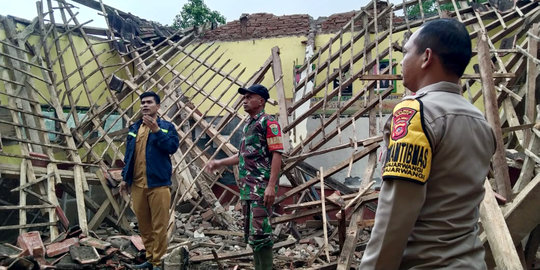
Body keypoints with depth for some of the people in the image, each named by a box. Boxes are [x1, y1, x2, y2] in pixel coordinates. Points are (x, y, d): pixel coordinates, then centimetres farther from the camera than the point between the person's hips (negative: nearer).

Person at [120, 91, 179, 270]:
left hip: (158, 184, -5)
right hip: (137, 185, 5)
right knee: (143, 225, 13)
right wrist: (125, 178, 14)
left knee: (159, 225, -1)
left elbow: (172, 147, -15)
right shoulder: (134, 128, 14)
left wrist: (156, 131, -21)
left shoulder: (167, 126, 0)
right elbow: (128, 154, 17)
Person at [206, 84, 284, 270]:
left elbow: (277, 155, -15)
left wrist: (271, 186, -23)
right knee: (250, 233, 13)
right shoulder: (248, 124, 19)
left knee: (260, 233, -11)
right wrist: (220, 163, 22)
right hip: (247, 187, 9)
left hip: (262, 187, -9)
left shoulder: (268, 123, -8)